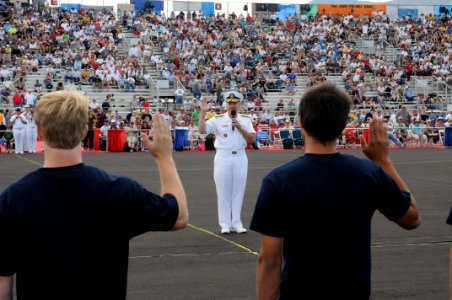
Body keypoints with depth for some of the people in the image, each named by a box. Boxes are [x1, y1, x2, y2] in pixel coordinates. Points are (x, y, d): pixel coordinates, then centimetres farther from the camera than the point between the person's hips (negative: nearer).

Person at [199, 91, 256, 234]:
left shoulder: (245, 120, 7)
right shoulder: (218, 119, 0)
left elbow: (252, 139, 0)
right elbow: (202, 130, -12)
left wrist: (240, 127, -11)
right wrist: (203, 112, -19)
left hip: (240, 158, 2)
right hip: (223, 158, -2)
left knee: (238, 192, 5)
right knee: (223, 192, 1)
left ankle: (236, 223, 12)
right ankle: (225, 224, 6)